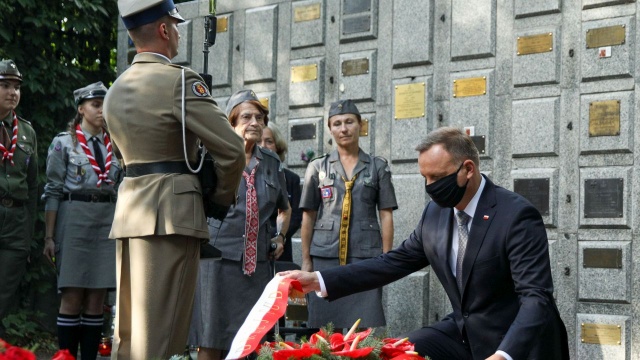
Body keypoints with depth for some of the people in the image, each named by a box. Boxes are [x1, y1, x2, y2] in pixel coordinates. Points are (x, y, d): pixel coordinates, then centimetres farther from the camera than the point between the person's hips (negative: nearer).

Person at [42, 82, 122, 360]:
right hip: (74, 218, -4)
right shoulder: (63, 143, 1)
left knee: (97, 299, 3)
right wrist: (49, 236, -7)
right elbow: (53, 191, -2)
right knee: (72, 297, -4)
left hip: (109, 222, 4)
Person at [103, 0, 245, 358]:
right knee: (160, 330, -6)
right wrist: (222, 199, 3)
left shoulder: (117, 89, 14)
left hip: (128, 209, 8)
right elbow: (232, 149, -12)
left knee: (129, 327, 14)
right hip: (171, 212, -8)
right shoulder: (180, 80, -9)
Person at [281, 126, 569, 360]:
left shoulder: (517, 216, -21)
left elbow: (536, 298, -27)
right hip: (463, 331, 6)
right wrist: (320, 280, 1)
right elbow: (395, 262, 8)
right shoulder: (435, 212, 1)